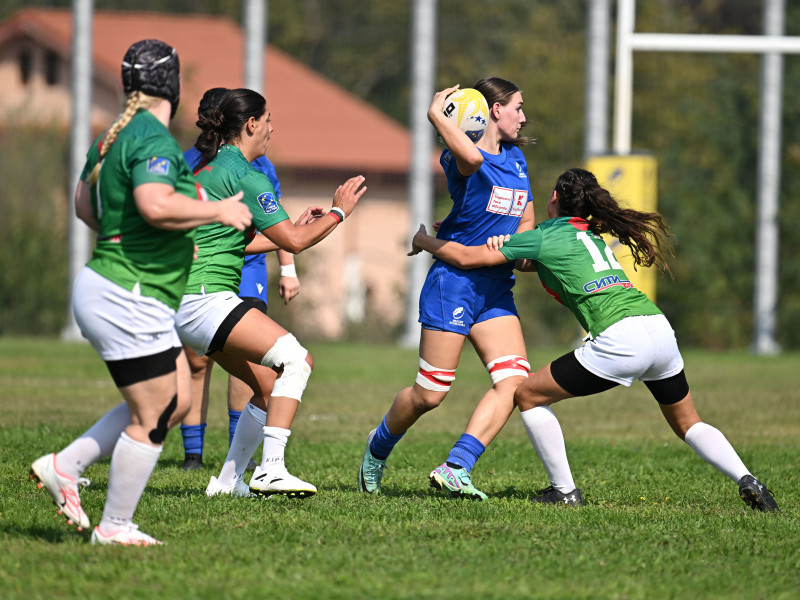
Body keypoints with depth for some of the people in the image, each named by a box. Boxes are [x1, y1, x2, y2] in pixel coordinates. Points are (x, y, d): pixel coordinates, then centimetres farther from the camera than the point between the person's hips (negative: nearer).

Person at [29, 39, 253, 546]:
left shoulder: (113, 137, 12)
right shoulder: (155, 139, -18)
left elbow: (85, 205, 24)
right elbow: (155, 205, -35)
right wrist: (219, 211, -20)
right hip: (126, 300, -10)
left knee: (176, 401, 15)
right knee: (151, 419, -1)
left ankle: (65, 466, 16)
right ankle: (115, 527, 9)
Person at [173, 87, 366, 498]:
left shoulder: (211, 168, 19)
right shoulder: (244, 175, -11)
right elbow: (293, 241, -11)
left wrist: (297, 229, 29)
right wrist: (338, 212, 3)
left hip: (191, 303, 10)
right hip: (203, 299, -10)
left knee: (270, 386, 14)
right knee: (296, 359, -18)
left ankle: (229, 480, 16)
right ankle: (271, 469, -24)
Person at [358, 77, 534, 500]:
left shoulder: (516, 159, 14)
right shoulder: (460, 159, -12)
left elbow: (526, 220, 21)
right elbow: (471, 157, -38)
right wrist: (436, 112, -25)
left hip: (496, 288, 7)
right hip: (455, 280, -7)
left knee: (514, 379, -12)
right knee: (429, 394, -2)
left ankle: (455, 469, -16)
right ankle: (378, 448, 27)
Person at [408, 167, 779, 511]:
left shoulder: (546, 237, 7)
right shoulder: (591, 235, 28)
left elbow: (466, 257, 10)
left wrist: (424, 241, 26)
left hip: (620, 338, -7)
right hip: (660, 330, 7)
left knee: (528, 395, 9)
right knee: (688, 424, 24)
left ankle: (564, 491, 9)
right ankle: (747, 482, 2)